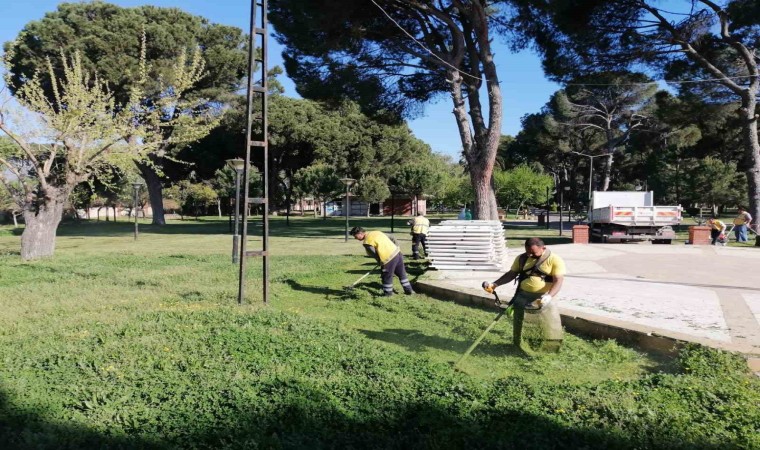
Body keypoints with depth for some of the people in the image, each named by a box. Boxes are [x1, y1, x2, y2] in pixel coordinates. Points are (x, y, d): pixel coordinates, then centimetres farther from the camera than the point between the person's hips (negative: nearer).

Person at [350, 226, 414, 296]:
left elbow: (374, 254, -9)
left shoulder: (367, 242, -10)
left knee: (386, 277, 12)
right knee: (402, 273, 20)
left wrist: (380, 263, 7)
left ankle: (388, 293, 25)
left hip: (389, 258, -8)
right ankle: (409, 290, 30)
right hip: (397, 252, 8)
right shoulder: (376, 232, 14)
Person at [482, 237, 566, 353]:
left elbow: (558, 281, -15)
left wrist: (549, 296, -31)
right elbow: (511, 274, 12)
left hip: (544, 298, -3)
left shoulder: (555, 260, -8)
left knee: (551, 327, 0)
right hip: (522, 296, 3)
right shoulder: (522, 258, 5)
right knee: (518, 324, 10)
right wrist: (494, 285, 1)